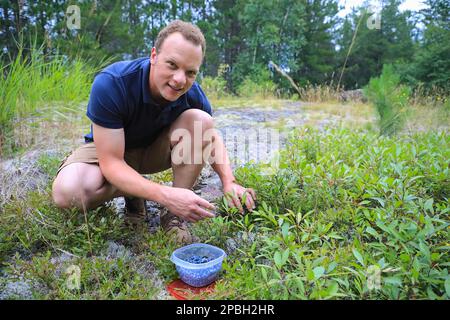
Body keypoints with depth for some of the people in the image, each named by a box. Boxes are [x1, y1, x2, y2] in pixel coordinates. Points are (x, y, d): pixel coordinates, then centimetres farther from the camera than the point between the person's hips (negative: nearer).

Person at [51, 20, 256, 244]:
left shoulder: (192, 93, -20)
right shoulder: (110, 83, -33)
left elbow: (212, 137, -2)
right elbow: (111, 162, -32)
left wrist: (229, 182, -21)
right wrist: (165, 195, -46)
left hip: (156, 149, 3)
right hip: (108, 150, -2)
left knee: (201, 120, -24)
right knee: (67, 192, -33)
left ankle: (173, 214, -16)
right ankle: (132, 192, 0)